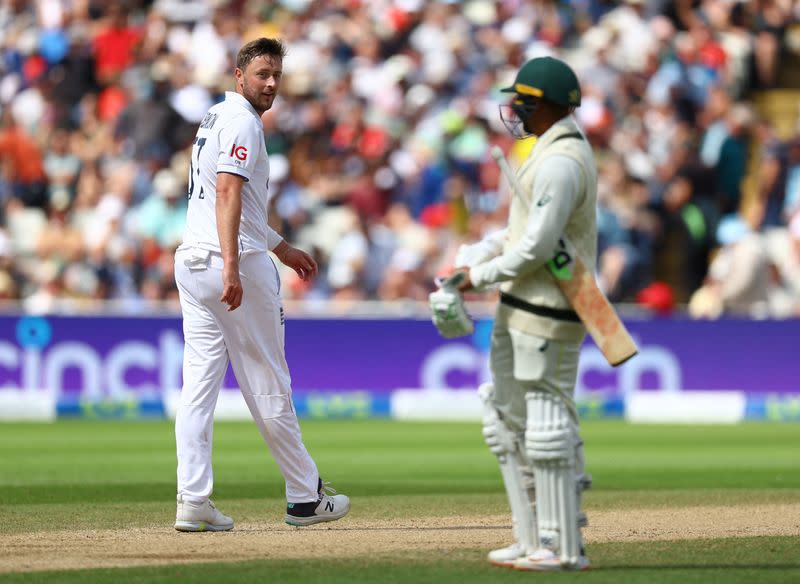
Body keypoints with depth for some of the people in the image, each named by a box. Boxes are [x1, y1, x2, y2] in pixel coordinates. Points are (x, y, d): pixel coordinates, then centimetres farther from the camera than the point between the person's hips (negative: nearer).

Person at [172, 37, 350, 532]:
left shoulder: (214, 118, 21)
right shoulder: (242, 121, -10)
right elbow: (228, 192, -23)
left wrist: (282, 248, 34)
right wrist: (231, 267, -32)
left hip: (191, 262, 9)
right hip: (240, 263, -9)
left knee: (199, 383, 1)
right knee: (268, 384, 1)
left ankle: (193, 502, -6)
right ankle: (305, 498, 10)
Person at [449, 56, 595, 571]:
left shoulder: (561, 162, -18)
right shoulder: (551, 151, 16)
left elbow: (538, 245, -22)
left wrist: (481, 275, -10)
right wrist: (475, 255, 9)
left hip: (549, 314, -11)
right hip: (520, 307, 11)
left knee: (547, 424, -7)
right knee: (508, 419, 15)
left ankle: (565, 548, -2)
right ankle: (535, 541, 19)